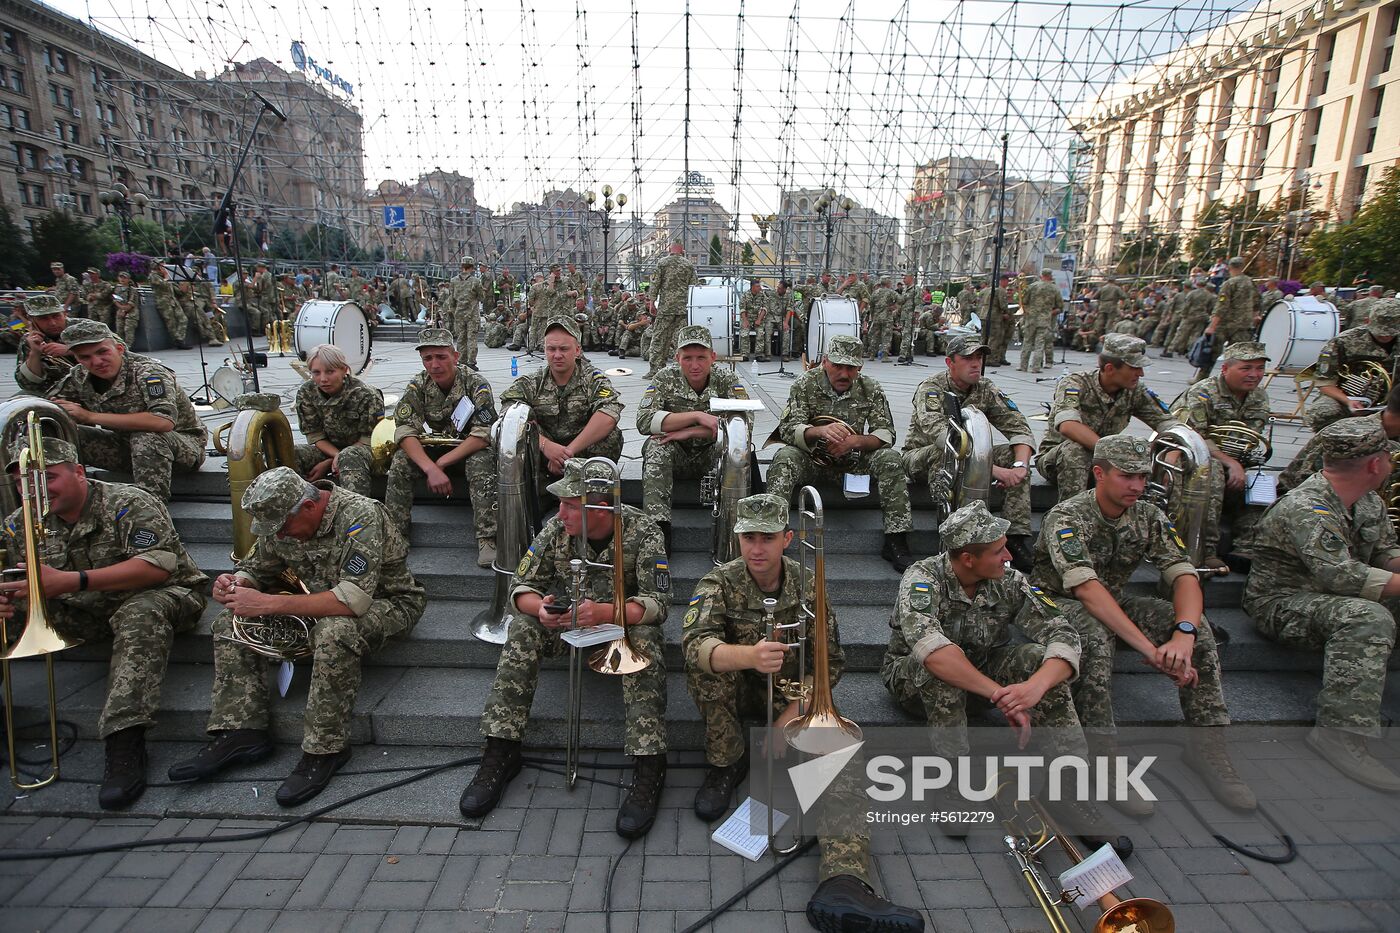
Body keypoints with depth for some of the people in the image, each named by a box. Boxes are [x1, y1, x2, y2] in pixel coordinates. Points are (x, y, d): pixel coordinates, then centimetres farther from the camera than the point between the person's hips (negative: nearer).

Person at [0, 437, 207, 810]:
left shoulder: (129, 504, -14)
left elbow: (158, 566, -25)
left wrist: (72, 581, -31)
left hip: (154, 596, -5)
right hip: (81, 613, 6)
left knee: (141, 615, -38)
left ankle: (124, 745, -41)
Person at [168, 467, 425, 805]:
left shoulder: (360, 516, -29)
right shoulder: (282, 520, -5)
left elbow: (353, 599, -37)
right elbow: (255, 567, 11)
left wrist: (268, 604, -37)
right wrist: (235, 584, -15)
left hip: (383, 602, -7)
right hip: (319, 603, 8)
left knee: (335, 633, -39)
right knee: (231, 620, -6)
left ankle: (324, 749, -22)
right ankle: (241, 732, -5)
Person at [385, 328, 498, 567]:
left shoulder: (476, 383, -17)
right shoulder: (417, 386, -7)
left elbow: (484, 434, -25)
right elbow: (405, 432, -18)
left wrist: (442, 463, -27)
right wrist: (431, 468, -35)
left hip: (471, 448, -3)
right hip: (432, 446, 4)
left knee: (482, 462, -35)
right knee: (400, 462, -22)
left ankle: (488, 541, -37)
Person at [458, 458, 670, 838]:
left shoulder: (642, 532, -19)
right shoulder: (556, 528, -9)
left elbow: (657, 603, -23)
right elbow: (521, 586, -5)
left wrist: (604, 611, -41)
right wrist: (539, 607, -30)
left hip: (624, 623, -3)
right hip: (566, 620, 3)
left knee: (646, 641, -35)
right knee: (522, 629, -23)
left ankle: (650, 767, -29)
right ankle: (500, 753, -16)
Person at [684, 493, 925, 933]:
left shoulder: (808, 584, -7)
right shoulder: (719, 582, -14)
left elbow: (830, 661, -4)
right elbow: (695, 643, -33)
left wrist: (794, 712, -19)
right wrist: (749, 655, -54)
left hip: (793, 693, 1)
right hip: (736, 692, 0)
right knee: (707, 663, -31)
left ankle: (843, 884, -42)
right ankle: (726, 764, -10)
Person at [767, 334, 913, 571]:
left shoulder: (871, 390, -2)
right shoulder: (806, 384, -7)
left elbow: (886, 435, -7)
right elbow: (787, 429, -17)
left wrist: (855, 441, -29)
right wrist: (821, 431, -38)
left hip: (853, 462, 2)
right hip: (811, 460, -2)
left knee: (889, 459, -23)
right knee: (784, 457, -31)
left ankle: (895, 541, -19)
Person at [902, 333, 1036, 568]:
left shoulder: (986, 389, -1)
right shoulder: (931, 389, -19)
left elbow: (1020, 428, -7)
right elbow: (940, 435, -37)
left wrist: (1020, 467, -28)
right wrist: (992, 468, -42)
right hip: (920, 459, -5)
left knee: (1015, 454, -17)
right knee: (942, 452, -38)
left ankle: (1017, 538, -22)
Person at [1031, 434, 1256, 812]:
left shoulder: (1149, 517, -4)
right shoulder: (1067, 517, -23)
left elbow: (1185, 576, -13)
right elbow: (1087, 588, -34)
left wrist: (1183, 634, -34)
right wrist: (1151, 649, -42)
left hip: (1113, 603, 6)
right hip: (1059, 602, -6)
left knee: (1198, 626, -15)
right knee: (1096, 639, -37)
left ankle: (1207, 744, -5)